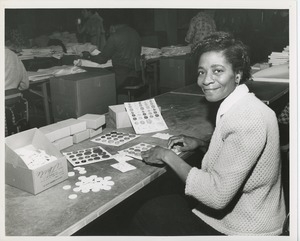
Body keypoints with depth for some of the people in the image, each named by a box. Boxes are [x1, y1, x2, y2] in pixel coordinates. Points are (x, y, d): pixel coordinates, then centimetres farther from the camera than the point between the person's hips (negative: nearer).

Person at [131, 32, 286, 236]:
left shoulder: (247, 119, -30)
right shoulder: (241, 105, 1)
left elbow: (217, 195, -30)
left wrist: (169, 156, -20)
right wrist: (201, 143, 4)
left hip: (243, 228, -8)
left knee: (147, 218, 1)